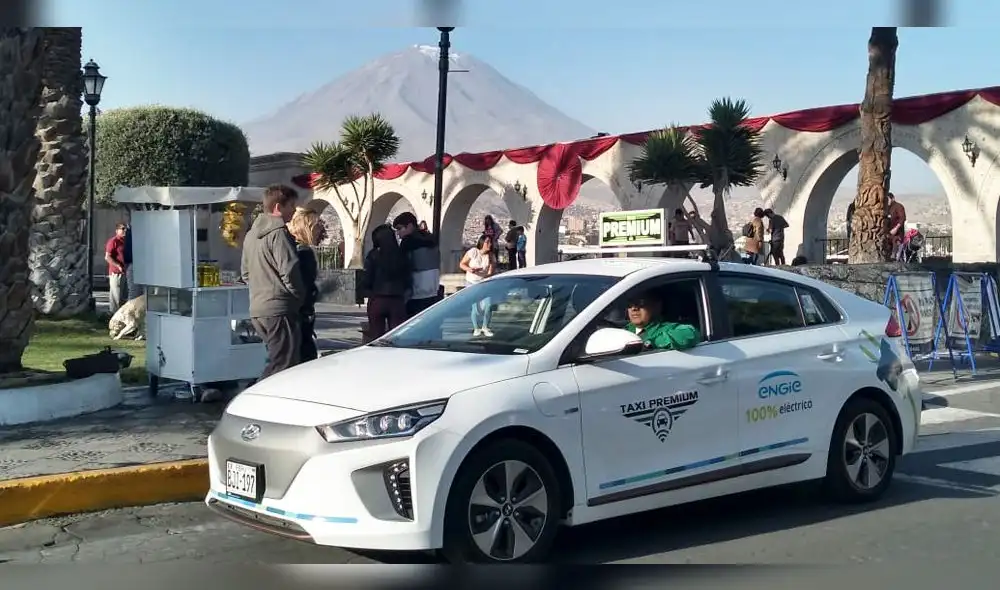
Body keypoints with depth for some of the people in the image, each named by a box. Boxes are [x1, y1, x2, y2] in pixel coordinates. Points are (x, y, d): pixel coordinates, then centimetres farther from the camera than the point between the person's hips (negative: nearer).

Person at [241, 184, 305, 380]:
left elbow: (245, 272, 23)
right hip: (279, 309, -9)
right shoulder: (279, 232, -12)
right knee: (284, 368, -7)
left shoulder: (251, 234, 18)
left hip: (257, 309, 9)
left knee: (276, 363, 17)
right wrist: (300, 297, -3)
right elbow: (289, 271, -18)